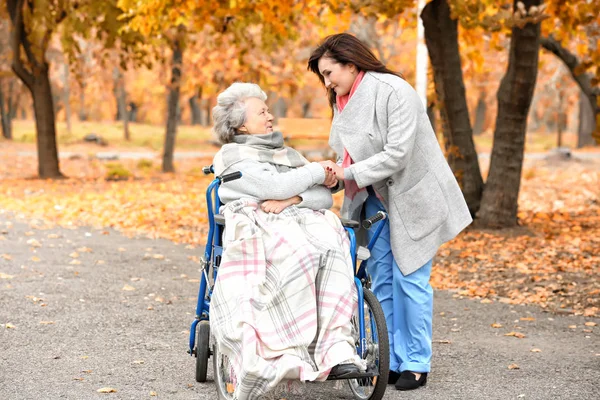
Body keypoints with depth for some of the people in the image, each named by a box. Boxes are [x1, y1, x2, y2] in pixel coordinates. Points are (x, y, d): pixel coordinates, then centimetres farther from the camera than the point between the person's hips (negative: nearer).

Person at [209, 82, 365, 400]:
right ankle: (291, 351, -38)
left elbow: (326, 196, 14)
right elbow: (275, 186, -5)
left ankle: (338, 348, -41)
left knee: (330, 246, -32)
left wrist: (292, 199, -5)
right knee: (297, 253, -39)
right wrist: (318, 171, 6)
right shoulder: (232, 156, 12)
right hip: (259, 225, -4)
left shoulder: (289, 154, 30)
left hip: (302, 218, 5)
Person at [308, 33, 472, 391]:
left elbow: (397, 154, -26)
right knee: (381, 280, 8)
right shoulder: (343, 100, 7)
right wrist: (333, 173, -11)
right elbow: (349, 155, 10)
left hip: (412, 197, -8)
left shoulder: (394, 92, -20)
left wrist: (348, 173, -26)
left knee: (409, 280, -4)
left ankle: (416, 364, 7)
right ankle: (390, 361, 16)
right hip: (376, 198, 8)